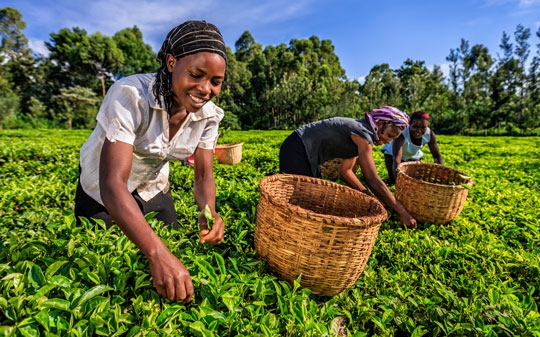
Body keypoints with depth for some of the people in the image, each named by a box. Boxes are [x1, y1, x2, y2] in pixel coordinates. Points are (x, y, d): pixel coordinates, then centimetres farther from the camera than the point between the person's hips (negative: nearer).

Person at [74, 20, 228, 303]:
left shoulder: (208, 115, -19)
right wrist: (158, 254, -55)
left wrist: (209, 213, -38)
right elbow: (112, 184, -44)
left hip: (153, 189, 4)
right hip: (102, 190, -3)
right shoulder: (130, 96, -36)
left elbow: (203, 177, -15)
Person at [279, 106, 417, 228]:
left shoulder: (359, 132, 11)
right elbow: (373, 180, -22)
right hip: (297, 150, -10)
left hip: (305, 152, 10)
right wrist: (402, 212, -16)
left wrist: (368, 197, 6)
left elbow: (345, 171, 14)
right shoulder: (363, 134, -18)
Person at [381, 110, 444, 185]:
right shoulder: (401, 134, -42)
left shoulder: (430, 134, -28)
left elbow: (437, 156, -19)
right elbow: (396, 159, -52)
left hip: (413, 156, 4)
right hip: (392, 154, -4)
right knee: (393, 180, -16)